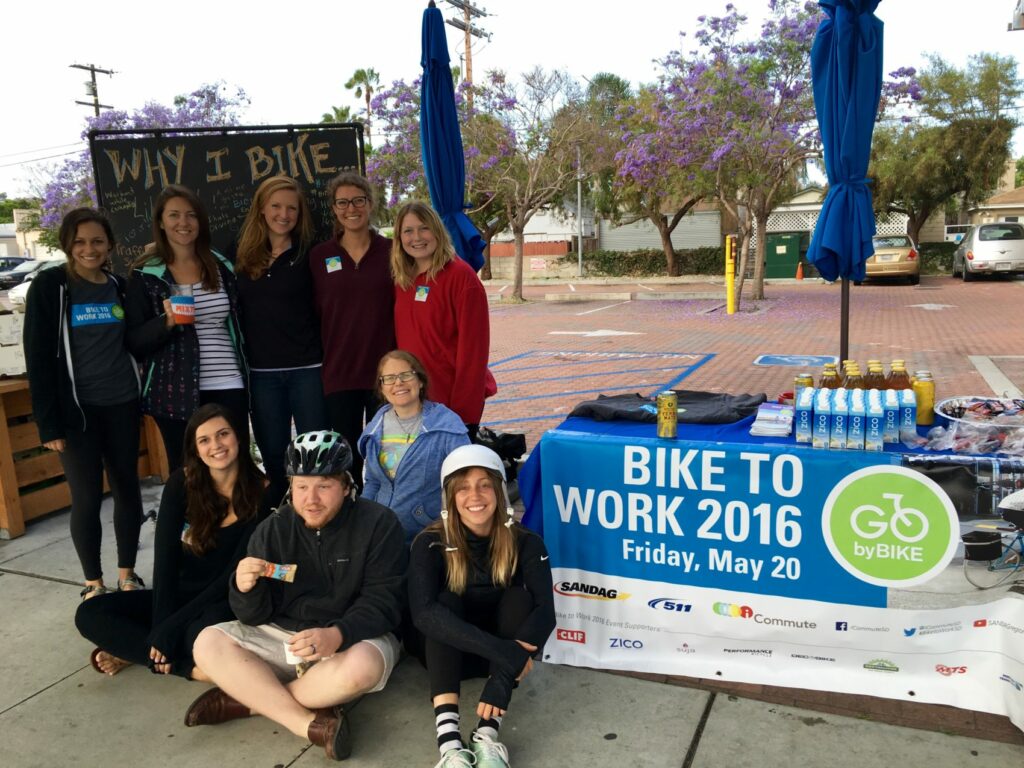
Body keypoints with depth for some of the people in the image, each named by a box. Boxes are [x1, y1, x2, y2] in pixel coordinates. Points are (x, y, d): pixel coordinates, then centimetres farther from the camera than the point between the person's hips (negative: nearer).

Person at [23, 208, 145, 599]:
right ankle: (94, 584, 19)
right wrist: (48, 422, -11)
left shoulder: (120, 287, 7)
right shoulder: (49, 287, -5)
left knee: (128, 489, 10)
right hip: (77, 410, -3)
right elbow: (38, 358, -8)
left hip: (122, 406, 4)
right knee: (86, 498, 2)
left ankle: (127, 574, 26)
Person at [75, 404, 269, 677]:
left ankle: (137, 651, -9)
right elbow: (165, 558, -9)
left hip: (229, 603, -5)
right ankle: (189, 665, -17)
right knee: (89, 614, -12)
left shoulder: (261, 493, -15)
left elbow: (236, 573, -17)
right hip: (181, 595, 5)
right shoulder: (181, 483, -6)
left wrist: (171, 626, -20)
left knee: (201, 634, -37)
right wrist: (162, 625, -19)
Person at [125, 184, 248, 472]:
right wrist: (167, 322, -20)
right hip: (176, 393, -2)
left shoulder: (220, 265, 9)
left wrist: (245, 374, 14)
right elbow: (134, 342, -3)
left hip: (229, 387, 3)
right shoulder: (145, 275, -1)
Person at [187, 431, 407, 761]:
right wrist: (245, 589, -25)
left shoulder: (378, 523, -12)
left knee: (361, 667, -36)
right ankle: (310, 723, -24)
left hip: (355, 636, -4)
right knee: (208, 643, -16)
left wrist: (337, 634, -33)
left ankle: (247, 698, -15)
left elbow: (382, 602, -15)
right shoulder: (273, 529, -2)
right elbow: (256, 616, -1)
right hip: (281, 634, 4)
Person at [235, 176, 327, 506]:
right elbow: (236, 310, 13)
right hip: (262, 373, 3)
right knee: (273, 457, 13)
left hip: (307, 369, -3)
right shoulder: (243, 255, 7)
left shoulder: (309, 254, -1)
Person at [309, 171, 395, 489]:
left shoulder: (392, 252, 1)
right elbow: (314, 314, 7)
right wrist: (319, 363, 1)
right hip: (338, 373, 1)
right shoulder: (319, 256, 4)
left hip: (384, 371, -1)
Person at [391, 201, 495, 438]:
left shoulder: (461, 275, -12)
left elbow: (474, 346, -15)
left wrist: (465, 409, -16)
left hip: (455, 399, -6)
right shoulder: (402, 280, 7)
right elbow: (401, 339, 11)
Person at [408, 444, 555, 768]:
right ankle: (448, 739, -42)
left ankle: (487, 735, -36)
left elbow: (545, 611, -28)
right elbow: (423, 612, -34)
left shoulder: (525, 543, -14)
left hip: (506, 656, 1)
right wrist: (504, 652, -44)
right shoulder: (431, 544, -18)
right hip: (447, 654, -1)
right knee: (447, 600, -29)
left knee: (518, 599, -27)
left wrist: (502, 680, -44)